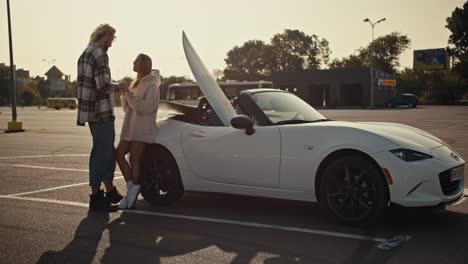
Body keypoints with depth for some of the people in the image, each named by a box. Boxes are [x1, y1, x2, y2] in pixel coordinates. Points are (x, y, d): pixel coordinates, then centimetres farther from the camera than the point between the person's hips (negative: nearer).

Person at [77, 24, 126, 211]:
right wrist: (118, 87, -4)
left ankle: (110, 192, 26)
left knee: (108, 152, 18)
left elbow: (82, 84, 21)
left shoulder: (85, 54, 17)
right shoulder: (99, 54, -14)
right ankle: (96, 197, 4)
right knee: (101, 153, -3)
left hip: (90, 112, 10)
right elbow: (103, 86, -22)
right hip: (102, 112, -10)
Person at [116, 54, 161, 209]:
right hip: (129, 128, 8)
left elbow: (147, 107, -19)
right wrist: (124, 95, 5)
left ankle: (133, 193, -3)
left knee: (134, 160, -10)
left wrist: (130, 95, -19)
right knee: (119, 154, -5)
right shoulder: (135, 84, 22)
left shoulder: (151, 85, -6)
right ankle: (131, 187, 1)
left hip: (142, 130, -8)